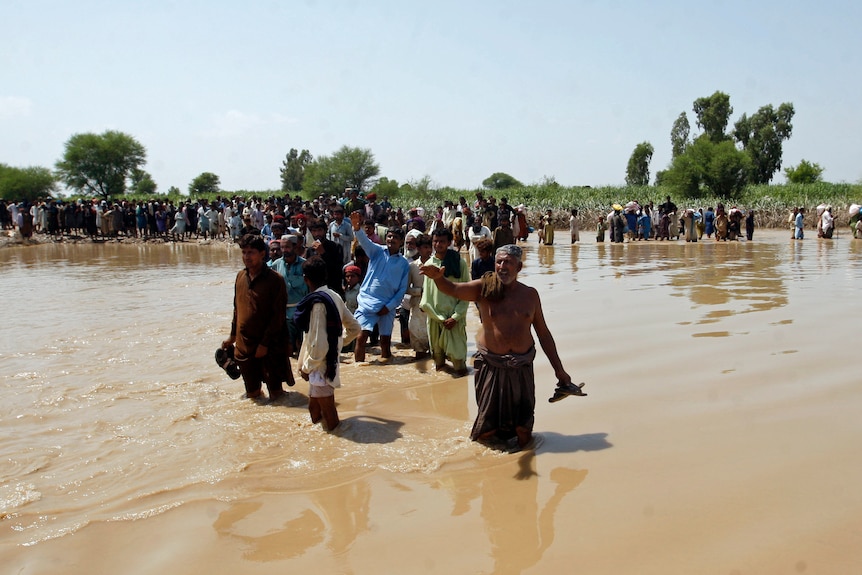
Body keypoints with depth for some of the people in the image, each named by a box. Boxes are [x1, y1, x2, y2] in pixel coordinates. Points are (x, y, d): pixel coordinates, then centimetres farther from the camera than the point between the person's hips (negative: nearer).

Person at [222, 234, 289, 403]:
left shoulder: (275, 280, -13)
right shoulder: (240, 276, 6)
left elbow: (278, 316, -14)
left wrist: (265, 344, -16)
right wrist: (233, 336, 17)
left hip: (269, 347, -6)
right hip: (244, 346, 6)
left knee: (275, 392, 3)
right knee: (251, 392, 16)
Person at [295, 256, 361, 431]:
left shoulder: (317, 303, -21)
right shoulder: (334, 297, 3)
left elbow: (319, 345, -24)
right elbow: (355, 328, 11)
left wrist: (306, 367, -11)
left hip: (320, 368, -9)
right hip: (330, 363, 9)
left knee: (327, 414, 4)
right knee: (314, 408, 22)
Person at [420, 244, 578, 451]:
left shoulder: (530, 294, 4)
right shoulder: (485, 288, -4)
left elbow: (543, 333, 10)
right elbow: (453, 289, -20)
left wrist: (559, 370, 10)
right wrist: (438, 277, -44)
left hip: (522, 367, 2)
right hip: (491, 366, -2)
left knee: (523, 428, 9)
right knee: (487, 425, 7)